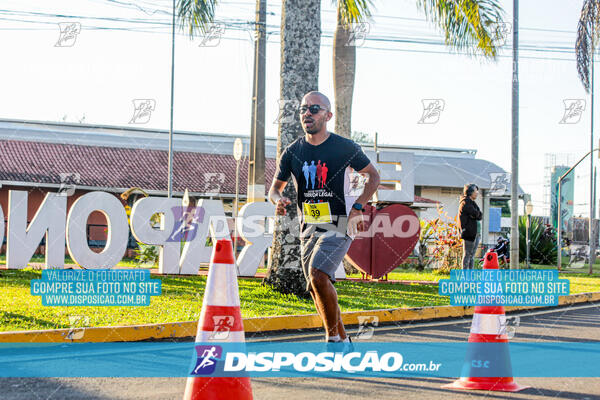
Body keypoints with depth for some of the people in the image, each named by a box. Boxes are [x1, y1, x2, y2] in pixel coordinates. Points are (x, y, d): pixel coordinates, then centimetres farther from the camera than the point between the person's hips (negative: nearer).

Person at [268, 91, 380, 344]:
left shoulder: (345, 147, -6)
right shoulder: (292, 152, 4)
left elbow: (373, 175, 5)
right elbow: (275, 187, 14)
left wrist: (357, 207, -8)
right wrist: (279, 200, -11)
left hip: (339, 225, -5)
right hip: (309, 227, 5)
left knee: (318, 275, -25)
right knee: (318, 292, 8)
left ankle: (333, 337, -11)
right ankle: (343, 342, 25)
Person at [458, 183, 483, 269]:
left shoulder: (472, 203, 20)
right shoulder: (465, 202, -8)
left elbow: (481, 216, 9)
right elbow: (476, 214, -16)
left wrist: (477, 215, -9)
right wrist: (478, 214, 3)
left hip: (476, 233, 9)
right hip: (469, 232, -9)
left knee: (472, 255, 7)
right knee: (467, 254, -8)